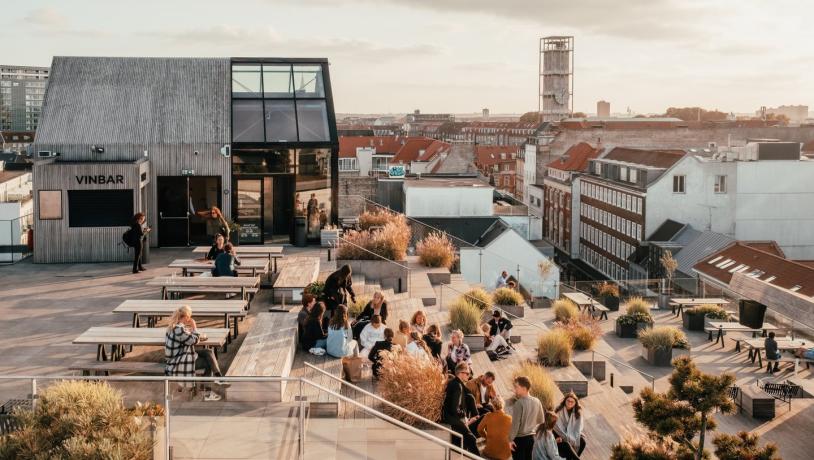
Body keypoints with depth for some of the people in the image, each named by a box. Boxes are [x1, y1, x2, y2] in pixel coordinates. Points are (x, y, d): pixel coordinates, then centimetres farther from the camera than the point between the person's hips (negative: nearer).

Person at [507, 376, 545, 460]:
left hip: (519, 438, -6)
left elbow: (515, 423, -17)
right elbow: (541, 420, 11)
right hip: (532, 437, 6)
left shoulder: (519, 403, -17)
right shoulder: (537, 401, 2)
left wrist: (510, 439, -12)